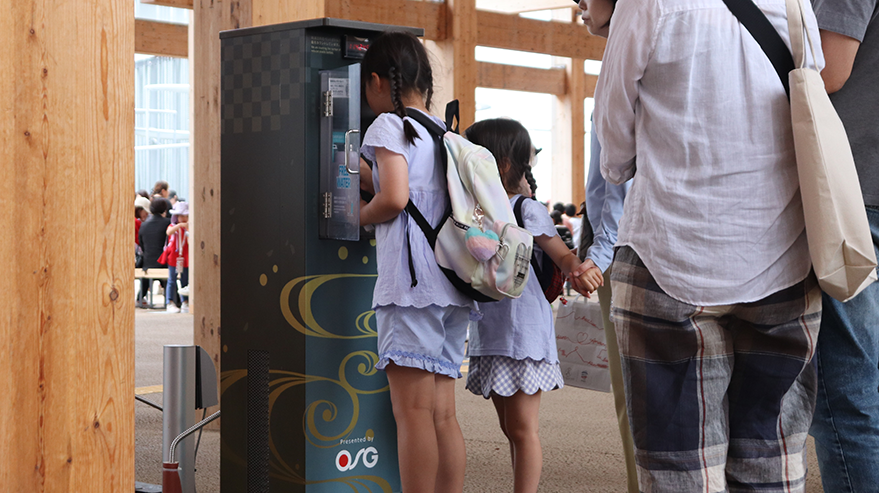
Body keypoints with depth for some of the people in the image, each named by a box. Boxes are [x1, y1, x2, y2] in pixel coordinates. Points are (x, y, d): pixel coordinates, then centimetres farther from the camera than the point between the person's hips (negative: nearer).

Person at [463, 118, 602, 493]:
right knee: (509, 428, 14)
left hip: (523, 335, -7)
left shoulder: (527, 211, -9)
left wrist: (578, 271, -29)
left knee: (522, 429, -2)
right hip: (489, 336, 7)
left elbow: (563, 255, -7)